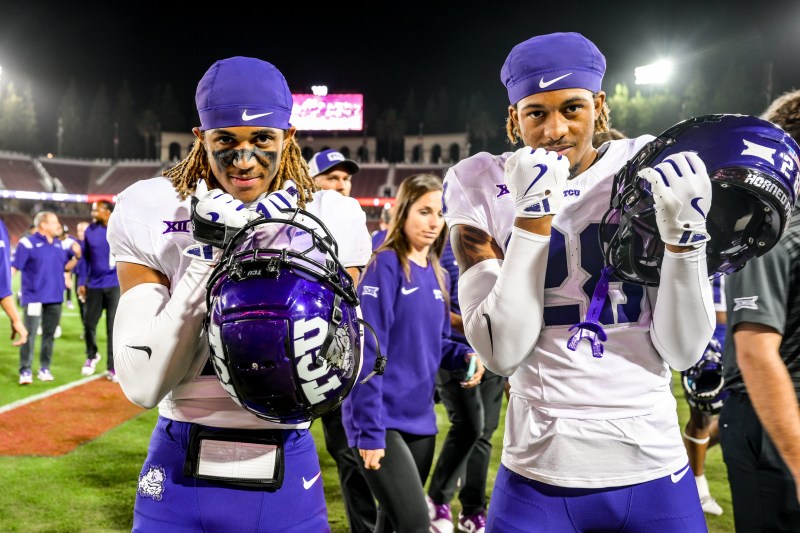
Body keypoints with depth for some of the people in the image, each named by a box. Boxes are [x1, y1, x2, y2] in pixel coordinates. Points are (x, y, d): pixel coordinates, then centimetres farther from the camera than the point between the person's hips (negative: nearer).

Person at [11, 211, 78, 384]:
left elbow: (66, 267, 16)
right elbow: (13, 267, -10)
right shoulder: (27, 243, -8)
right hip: (34, 297, -5)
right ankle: (25, 370, 2)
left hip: (55, 298, 6)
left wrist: (77, 256, -2)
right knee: (29, 334, -5)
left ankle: (45, 368, 18)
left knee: (49, 334, 10)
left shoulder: (60, 245, 10)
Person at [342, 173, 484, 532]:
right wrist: (370, 430, -20)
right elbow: (367, 351, -17)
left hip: (420, 419, 8)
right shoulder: (386, 264, -12)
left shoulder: (435, 274, 10)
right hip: (384, 421, -7)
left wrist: (464, 355, -4)